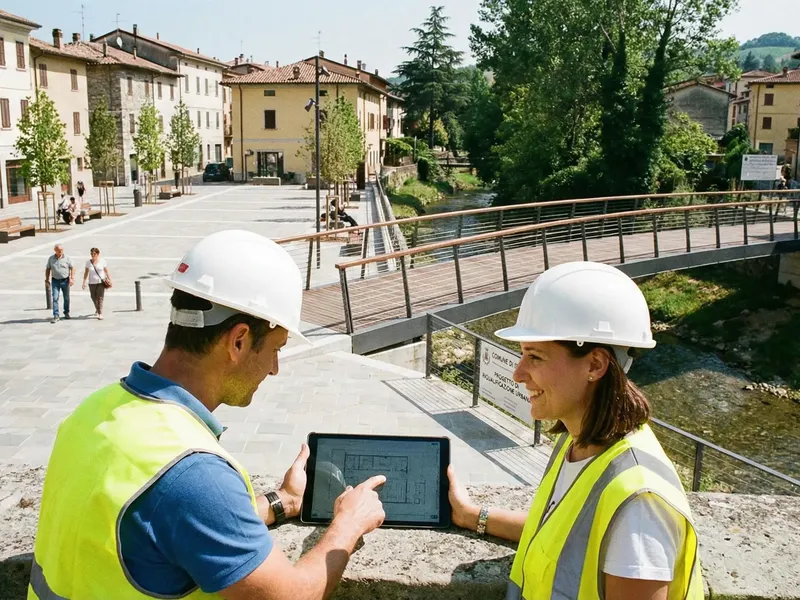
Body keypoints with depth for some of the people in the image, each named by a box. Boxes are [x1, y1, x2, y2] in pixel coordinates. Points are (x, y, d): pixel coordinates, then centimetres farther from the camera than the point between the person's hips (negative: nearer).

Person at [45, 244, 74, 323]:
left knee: (66, 298, 11)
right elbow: (48, 269, 10)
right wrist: (47, 279, 5)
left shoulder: (67, 258, -2)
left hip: (65, 280, 0)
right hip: (55, 281, 0)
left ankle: (66, 313, 29)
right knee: (55, 298, -7)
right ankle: (56, 316, -8)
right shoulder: (51, 259, 3)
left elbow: (72, 268, 0)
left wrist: (72, 278, -10)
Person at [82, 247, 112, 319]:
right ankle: (97, 309, 37)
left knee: (100, 298, -9)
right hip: (92, 283, 2)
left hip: (101, 282, -2)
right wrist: (84, 282, 2)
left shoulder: (102, 261, 1)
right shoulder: (88, 262, 4)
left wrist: (110, 280, -2)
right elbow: (86, 273, 6)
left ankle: (100, 314, -9)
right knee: (94, 298, 9)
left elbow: (107, 272, 4)